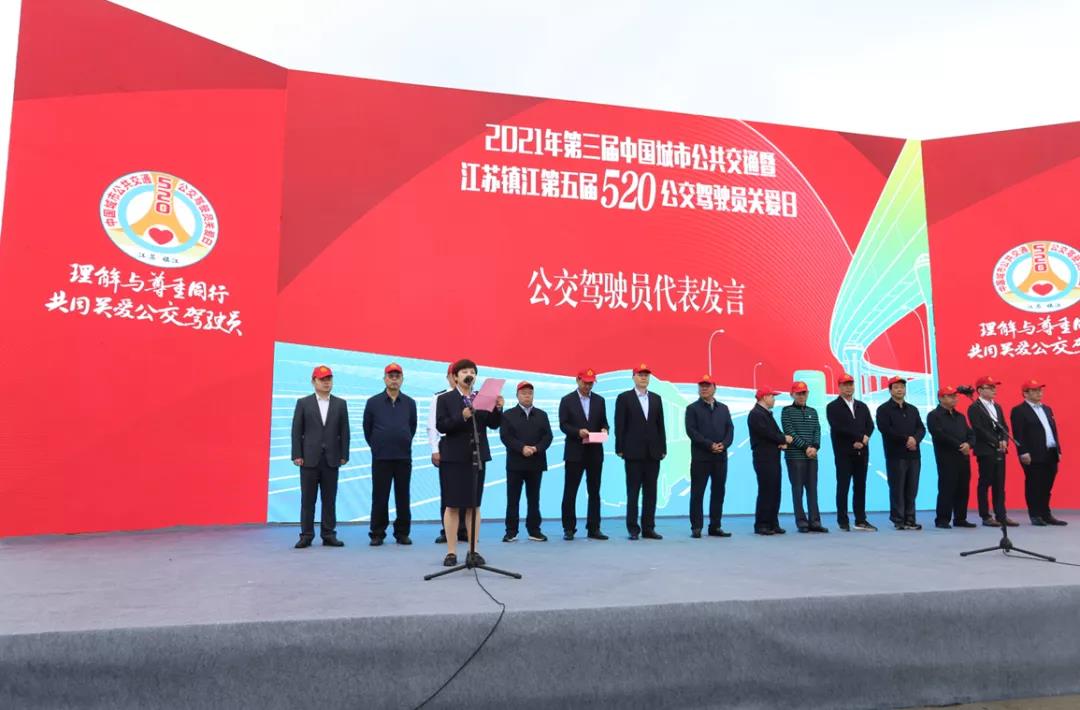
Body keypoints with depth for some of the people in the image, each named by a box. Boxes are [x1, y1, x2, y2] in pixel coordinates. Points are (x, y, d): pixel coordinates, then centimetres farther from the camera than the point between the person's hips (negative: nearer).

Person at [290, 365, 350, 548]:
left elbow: (344, 431, 5)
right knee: (308, 499, 3)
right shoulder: (303, 403, 4)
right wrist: (297, 455, -5)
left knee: (329, 499, 5)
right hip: (309, 458, -1)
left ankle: (329, 535, 11)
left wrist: (344, 455, 0)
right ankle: (306, 535, 10)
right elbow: (297, 431, 1)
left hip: (331, 459, 1)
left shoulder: (340, 404, 7)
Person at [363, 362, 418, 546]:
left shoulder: (410, 403, 4)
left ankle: (402, 533, 16)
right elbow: (367, 428, 9)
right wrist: (376, 446, 12)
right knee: (379, 497, 3)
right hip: (380, 457, -1)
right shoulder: (373, 402, 1)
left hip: (404, 457, 1)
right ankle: (377, 534, 12)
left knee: (403, 497, 7)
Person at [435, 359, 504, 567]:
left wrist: (498, 409, -15)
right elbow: (441, 426, -10)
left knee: (474, 505, 6)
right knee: (452, 505, 1)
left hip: (477, 456, 3)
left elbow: (494, 425, 3)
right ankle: (451, 551, 9)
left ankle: (473, 550, 13)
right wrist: (462, 417, -23)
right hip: (453, 457, -3)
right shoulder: (445, 399, 1)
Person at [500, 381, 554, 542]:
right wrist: (522, 448, -18)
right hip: (515, 463, -2)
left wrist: (537, 448, -13)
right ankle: (511, 531, 7)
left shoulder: (542, 414, 13)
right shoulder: (508, 414, 5)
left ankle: (534, 530, 14)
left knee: (534, 498, 7)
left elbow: (548, 436, 4)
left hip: (536, 463, 2)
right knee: (513, 499, 1)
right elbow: (505, 436, -6)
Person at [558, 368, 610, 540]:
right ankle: (569, 529, 10)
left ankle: (593, 528, 13)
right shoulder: (567, 400, 1)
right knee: (570, 492, 1)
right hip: (575, 452, -3)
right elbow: (563, 425, -5)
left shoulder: (599, 400, 10)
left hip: (595, 452, 3)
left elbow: (603, 422, 11)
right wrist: (578, 432, -21)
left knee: (594, 491, 6)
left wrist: (604, 429, -11)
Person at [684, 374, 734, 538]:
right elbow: (691, 431, -7)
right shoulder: (692, 408, 3)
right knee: (697, 493, -2)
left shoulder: (723, 408, 15)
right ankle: (696, 527, 4)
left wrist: (723, 444, -10)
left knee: (718, 492, 7)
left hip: (720, 457, 4)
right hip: (700, 457, -4)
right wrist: (709, 445, -15)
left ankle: (715, 527, 15)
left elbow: (730, 429, 8)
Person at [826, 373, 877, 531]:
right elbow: (837, 428, -12)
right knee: (843, 487, -1)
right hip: (844, 453, -5)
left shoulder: (862, 406, 17)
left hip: (862, 452, 5)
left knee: (860, 487, 7)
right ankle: (843, 521, 4)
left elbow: (870, 425, 8)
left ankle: (861, 520, 13)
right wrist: (857, 439, -13)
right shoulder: (833, 407, 0)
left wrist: (864, 438, -11)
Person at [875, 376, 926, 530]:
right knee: (897, 489, -3)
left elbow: (921, 428, 10)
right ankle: (898, 520, 3)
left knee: (912, 489, 5)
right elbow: (885, 429, -11)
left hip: (913, 454, 5)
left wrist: (915, 439, -11)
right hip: (895, 455, -5)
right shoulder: (884, 409, 1)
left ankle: (910, 520, 11)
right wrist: (906, 439, -13)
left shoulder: (912, 409, 19)